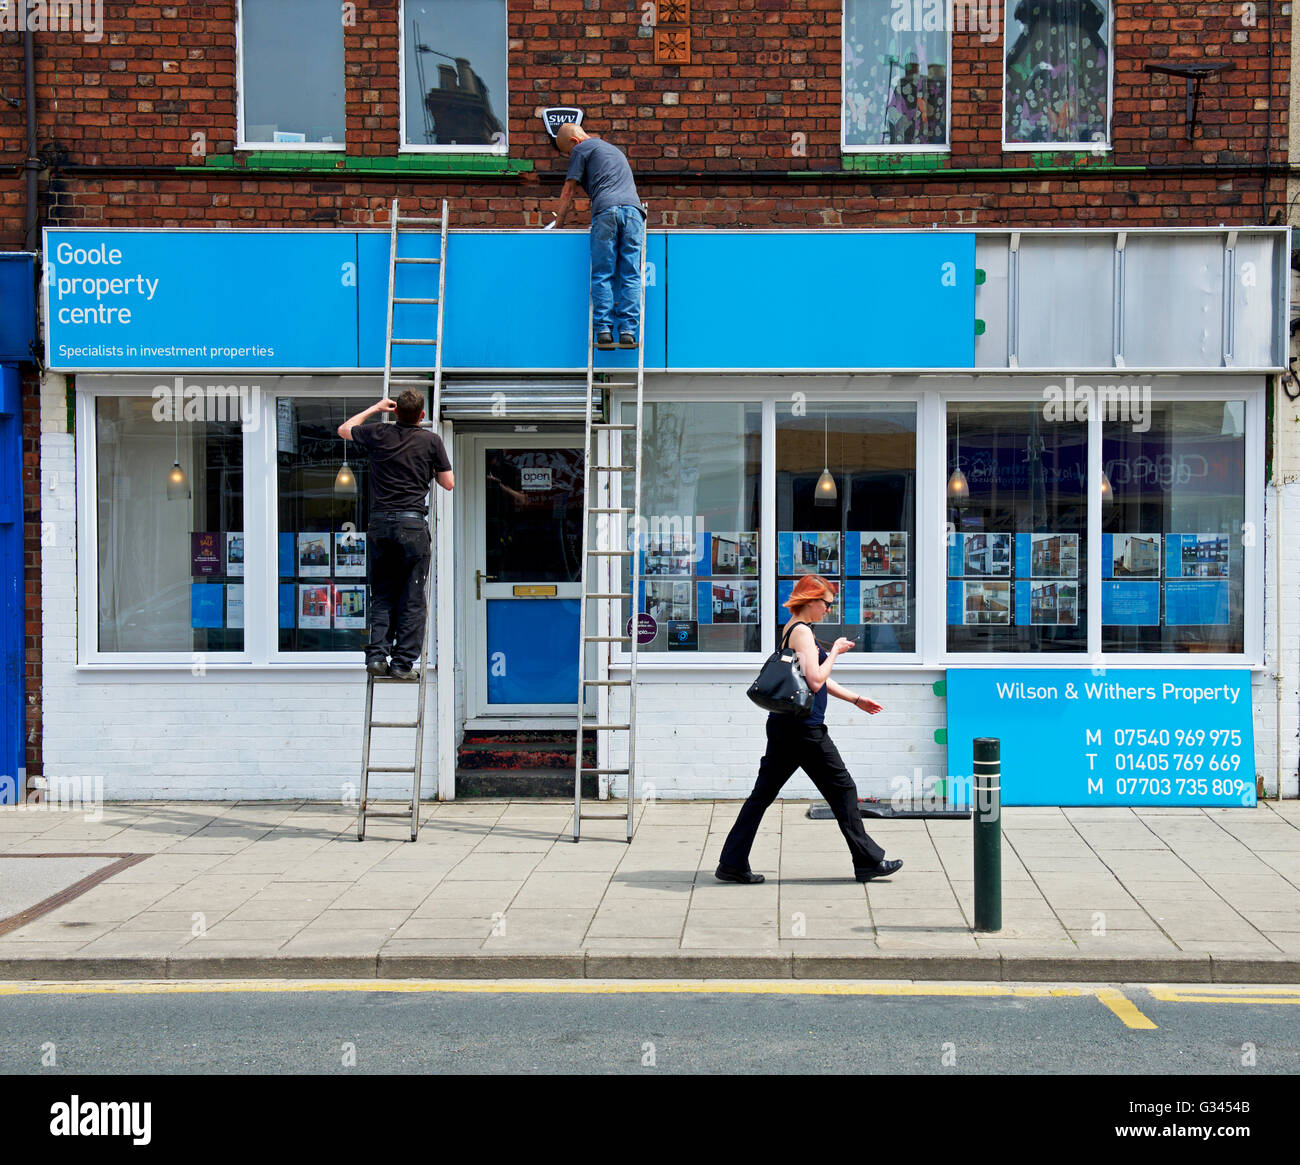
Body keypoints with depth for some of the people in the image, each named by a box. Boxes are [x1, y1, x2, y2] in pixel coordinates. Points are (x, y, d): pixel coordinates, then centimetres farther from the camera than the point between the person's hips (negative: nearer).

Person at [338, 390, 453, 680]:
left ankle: (376, 654, 2)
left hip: (380, 523, 3)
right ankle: (403, 662, 0)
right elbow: (448, 483, 6)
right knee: (412, 598, 2)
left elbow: (344, 429, 25)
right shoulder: (431, 440, -1)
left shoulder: (378, 435, 5)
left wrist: (375, 408, 33)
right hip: (412, 524, -3)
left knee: (382, 596, 12)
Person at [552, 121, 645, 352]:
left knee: (602, 276, -2)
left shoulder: (582, 149, 14)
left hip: (606, 209, -5)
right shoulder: (614, 149, 36)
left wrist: (558, 225, 19)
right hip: (633, 208, 5)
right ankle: (628, 331, -7)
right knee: (630, 276, 1)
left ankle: (604, 330, -10)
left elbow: (569, 191, 11)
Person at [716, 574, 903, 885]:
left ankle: (732, 864, 6)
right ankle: (867, 861, 10)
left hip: (782, 725, 9)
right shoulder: (802, 632, -13)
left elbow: (817, 679, 25)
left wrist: (856, 699, 27)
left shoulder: (791, 630, 18)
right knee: (842, 788, 2)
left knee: (763, 793, 7)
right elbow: (816, 681, -23)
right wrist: (835, 651, -9)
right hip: (803, 728, -9)